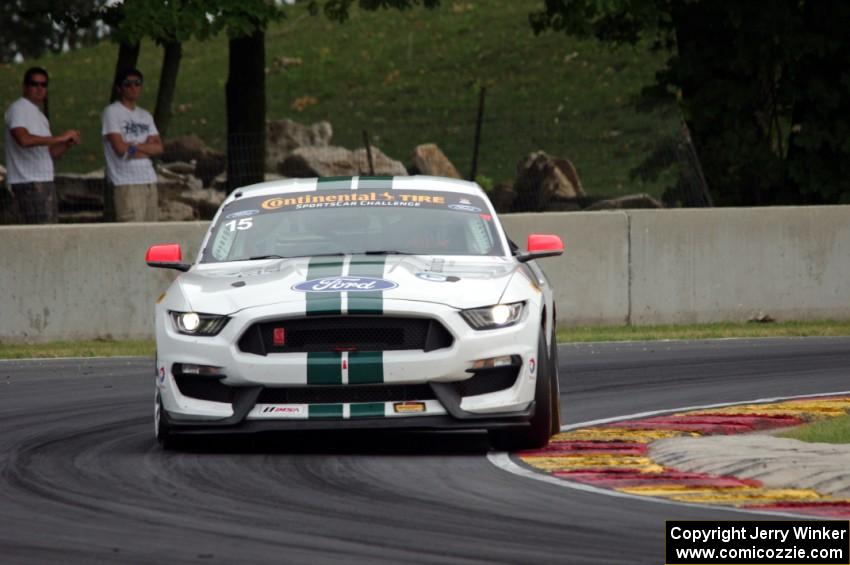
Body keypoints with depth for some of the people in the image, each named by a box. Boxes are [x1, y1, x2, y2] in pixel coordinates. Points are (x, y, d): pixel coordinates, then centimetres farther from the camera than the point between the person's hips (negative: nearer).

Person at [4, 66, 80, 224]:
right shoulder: (18, 109, -6)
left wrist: (67, 143, 2)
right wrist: (59, 138, -20)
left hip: (44, 181, 10)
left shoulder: (39, 114, 24)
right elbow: (24, 139, -25)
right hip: (28, 181, -10)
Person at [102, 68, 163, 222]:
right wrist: (146, 146, 2)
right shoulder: (112, 112, -2)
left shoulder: (145, 115, 19)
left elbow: (158, 148, 10)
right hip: (126, 184, -7)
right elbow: (120, 148, -12)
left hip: (149, 180, 7)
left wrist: (135, 147, -7)